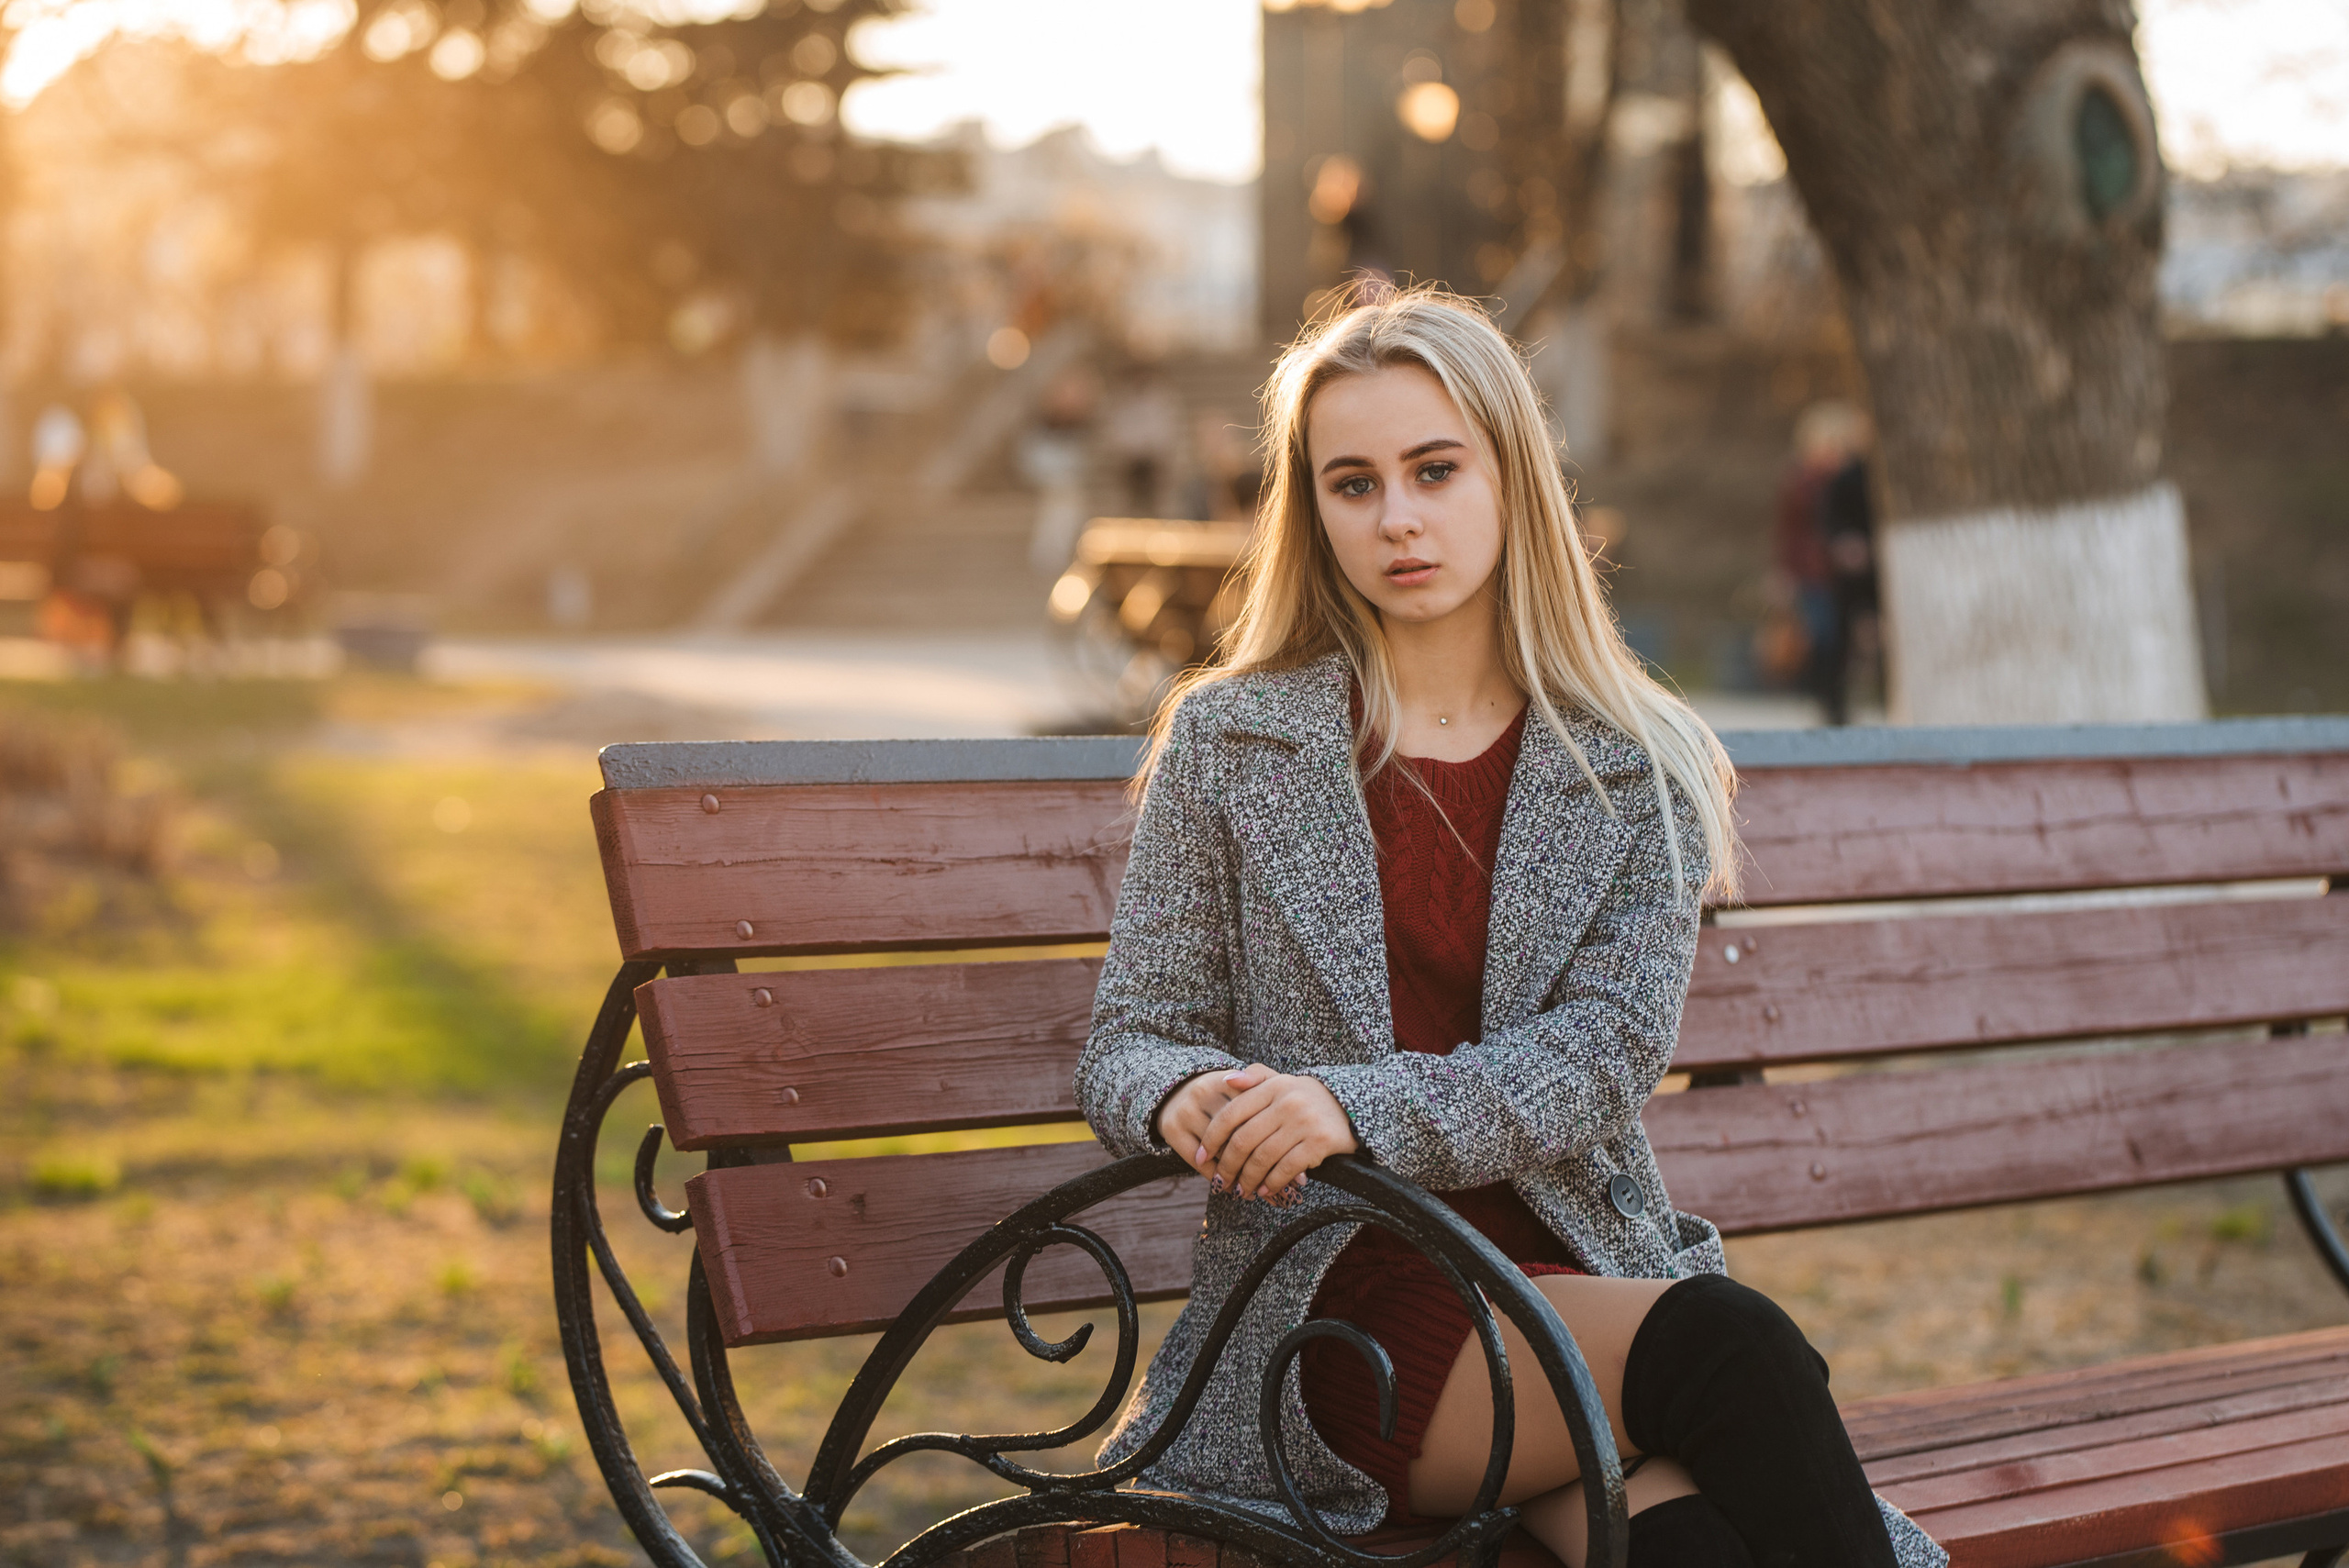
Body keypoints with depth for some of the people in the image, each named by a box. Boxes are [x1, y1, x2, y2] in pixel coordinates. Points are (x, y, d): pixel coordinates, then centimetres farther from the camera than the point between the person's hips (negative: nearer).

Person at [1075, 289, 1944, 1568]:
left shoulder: (1638, 771, 8)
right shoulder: (1227, 742, 7)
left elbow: (1607, 1051, -4)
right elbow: (1125, 1044, 7)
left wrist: (1359, 1108, -21)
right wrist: (1185, 1098, -19)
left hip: (1583, 1277, 2)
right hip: (1337, 1306, -2)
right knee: (1730, 1351, -30)